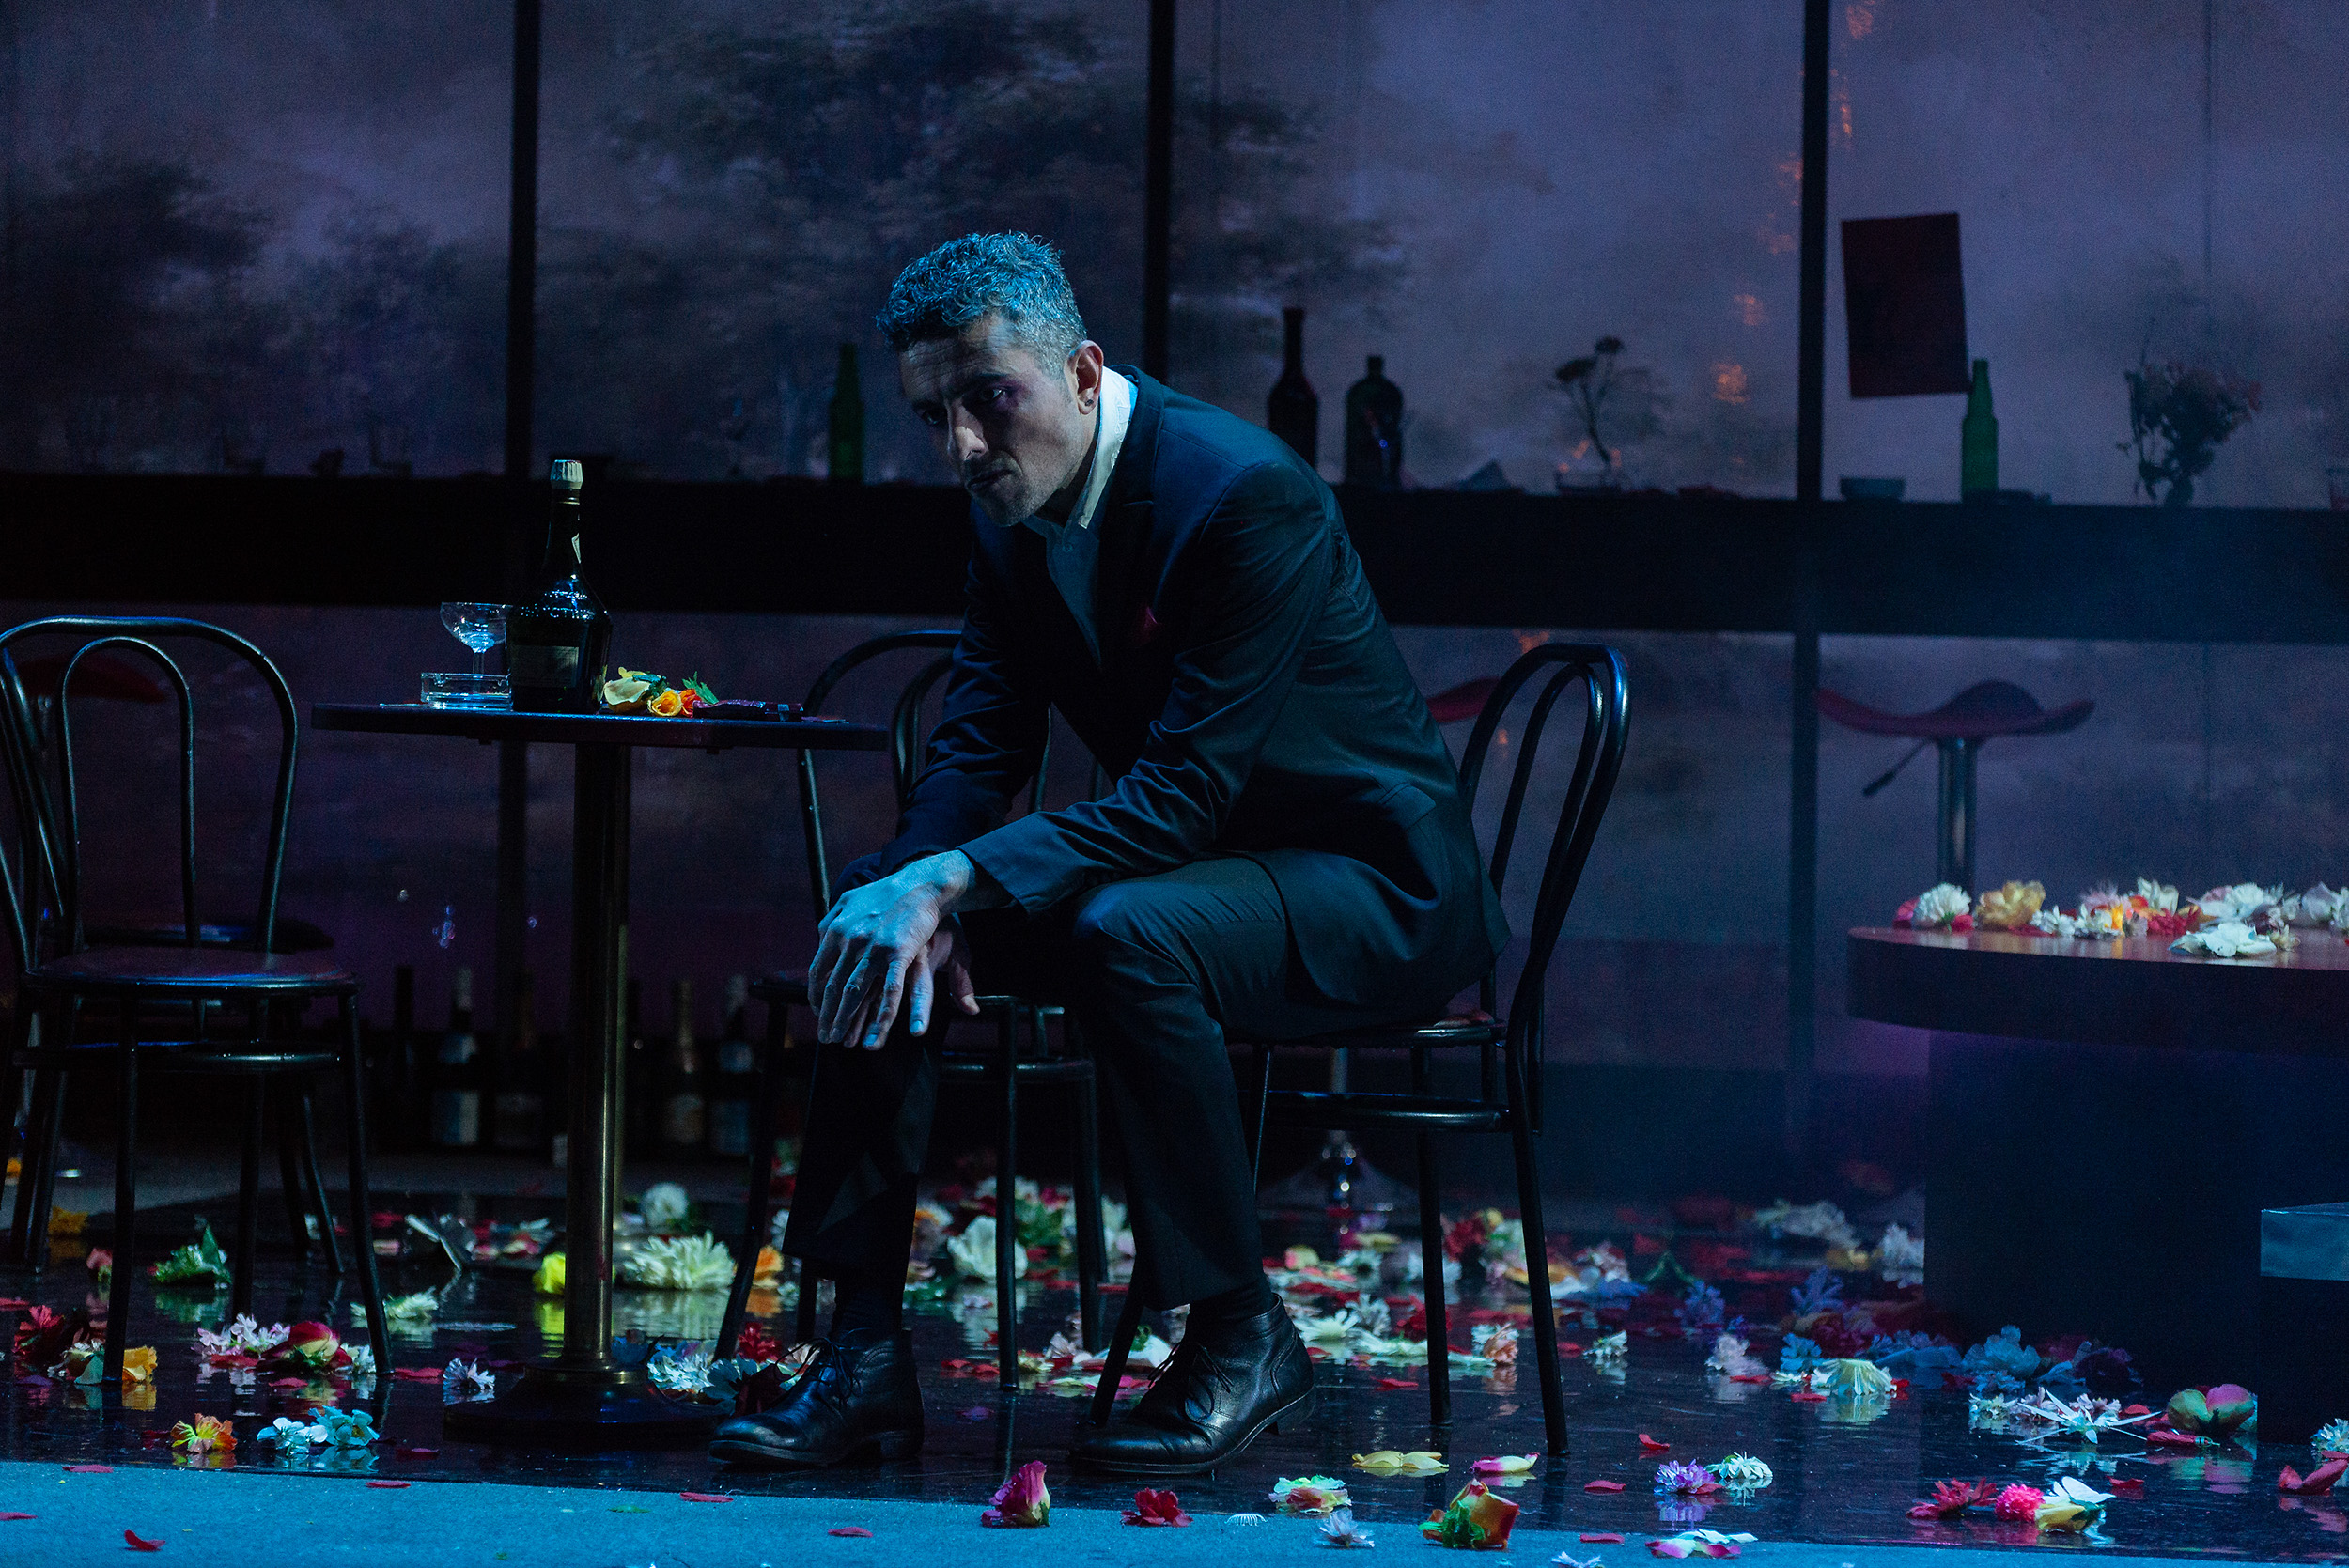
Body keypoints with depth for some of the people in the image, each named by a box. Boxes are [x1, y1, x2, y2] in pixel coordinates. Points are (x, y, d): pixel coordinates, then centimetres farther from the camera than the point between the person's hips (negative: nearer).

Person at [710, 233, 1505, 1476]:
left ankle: (1243, 1337, -18)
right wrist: (920, 889, -22)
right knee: (871, 913, -8)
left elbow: (1186, 789, -29)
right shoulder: (1009, 503, 0)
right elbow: (980, 743, 1)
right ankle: (865, 1352, -8)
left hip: (1368, 884, -8)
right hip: (1178, 864, 8)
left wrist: (951, 882, -37)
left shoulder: (1242, 492, -26)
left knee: (1123, 934, -36)